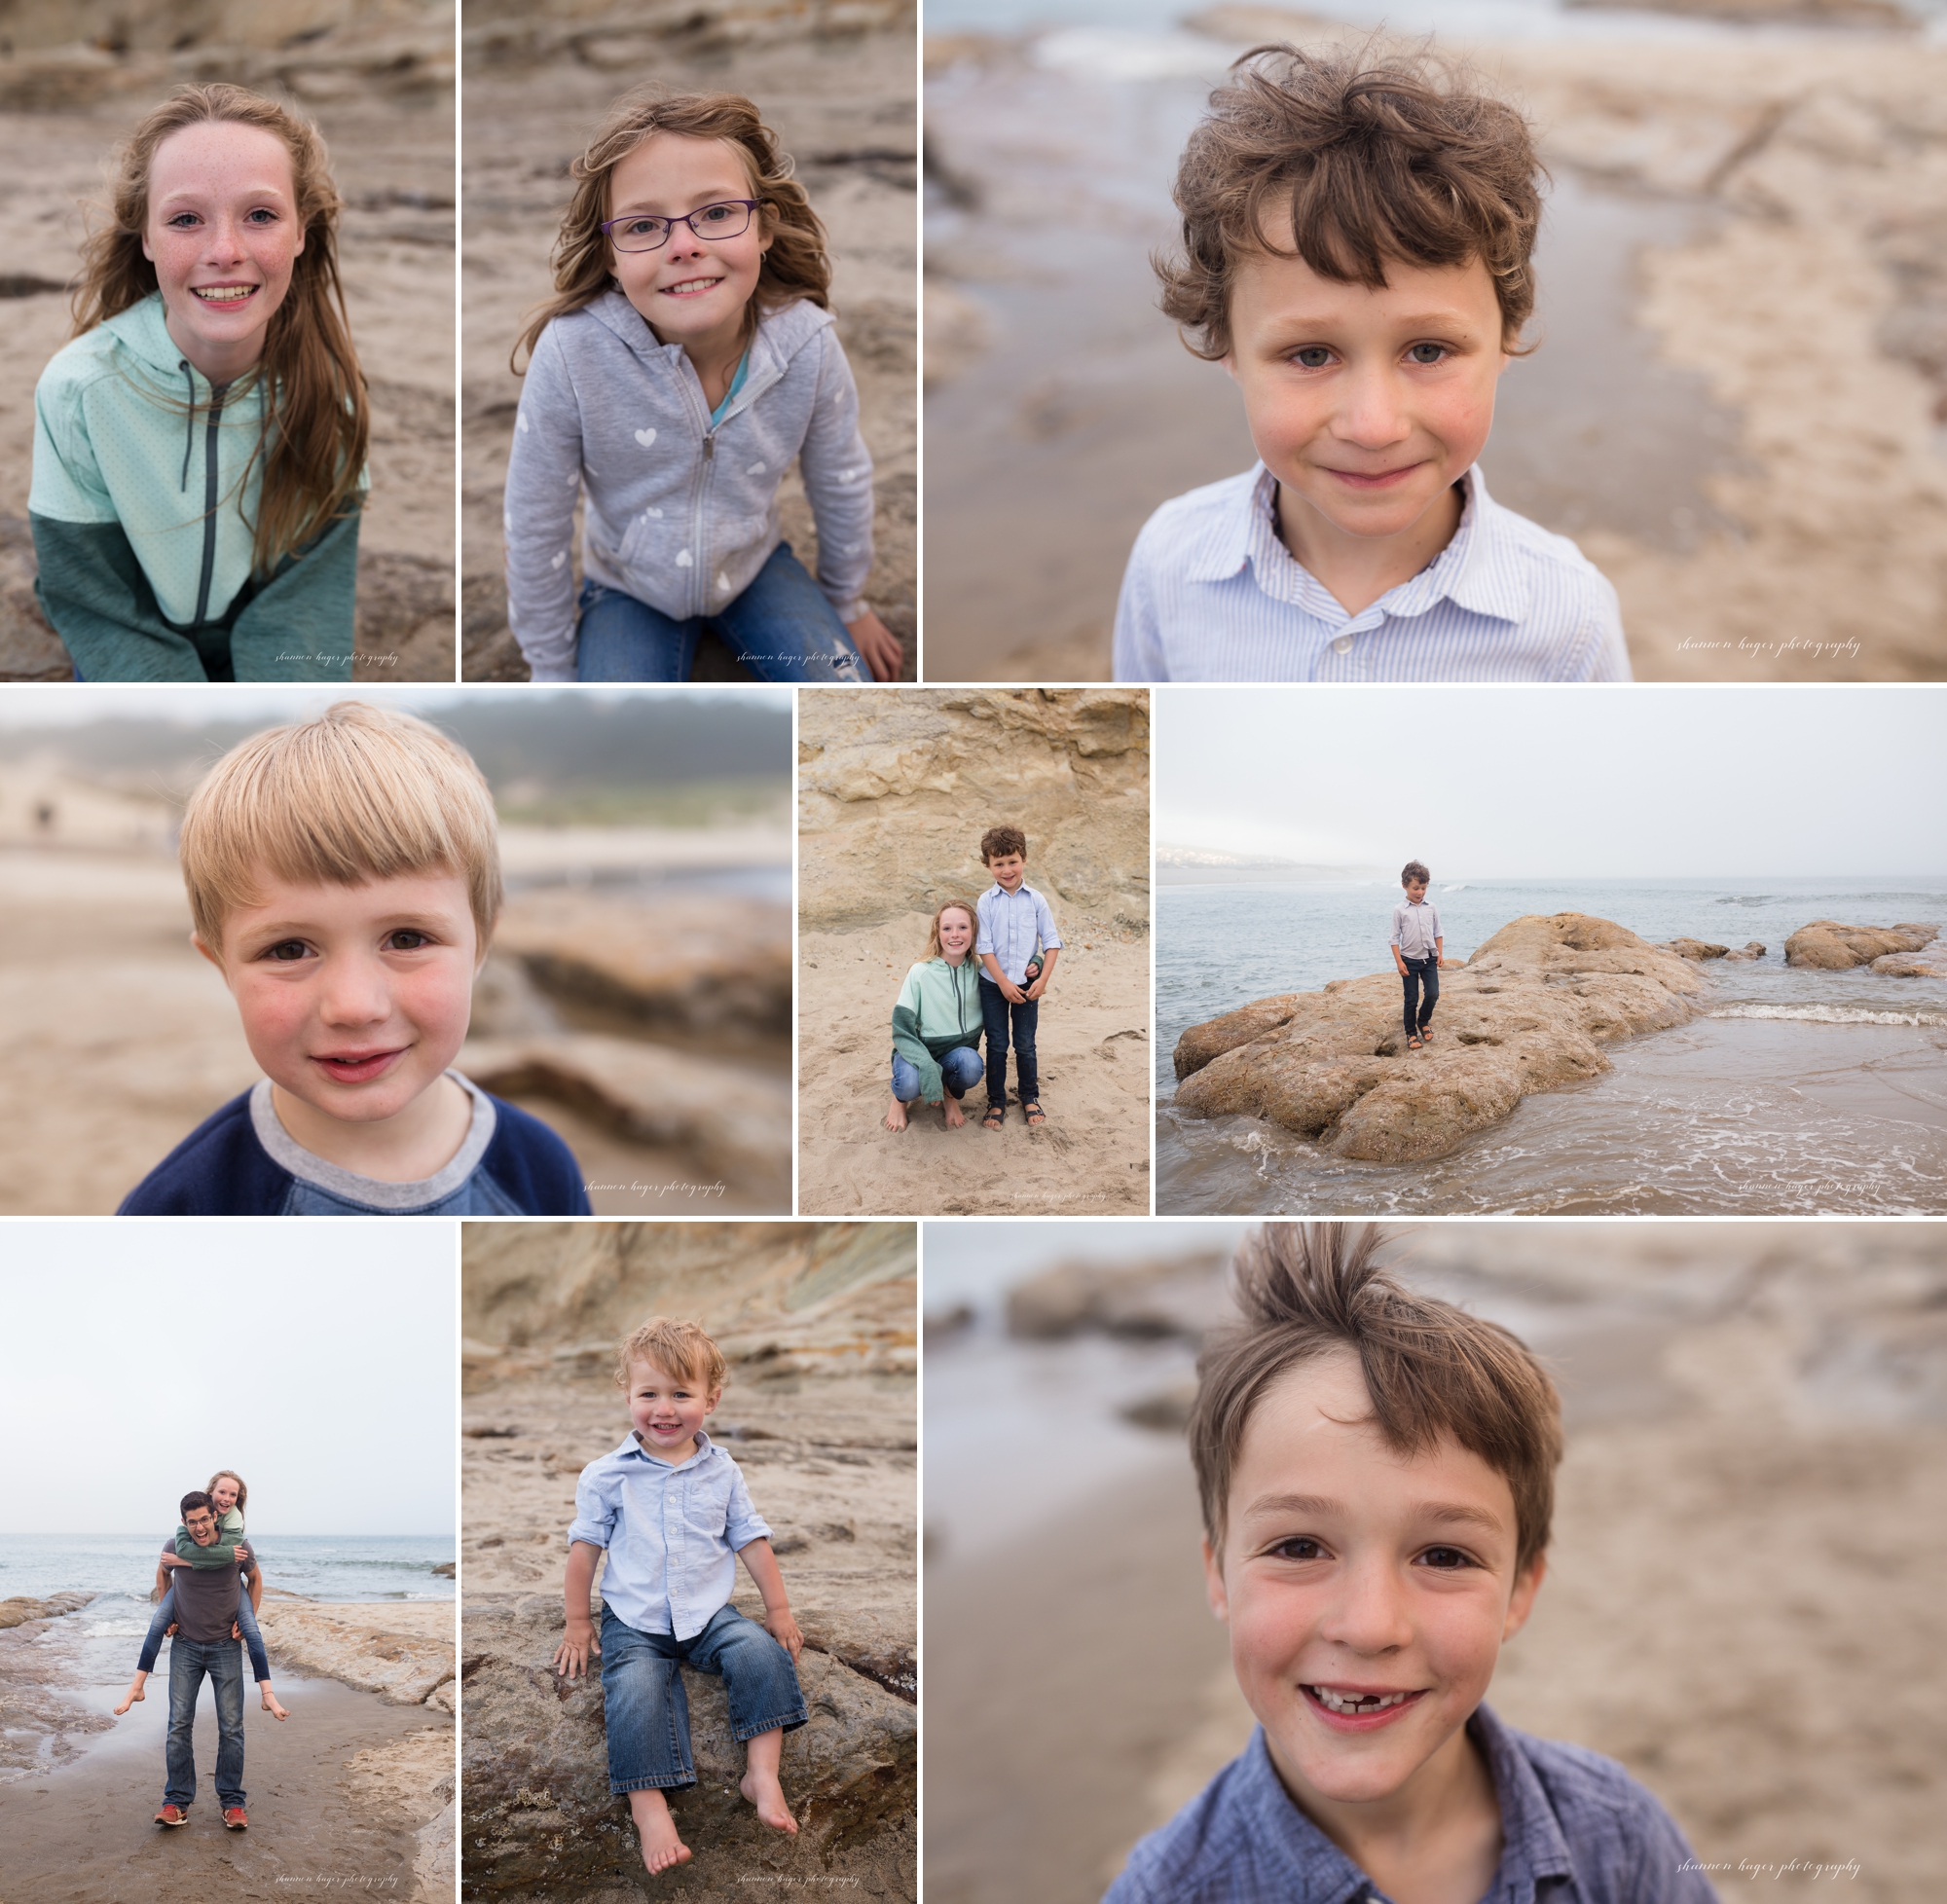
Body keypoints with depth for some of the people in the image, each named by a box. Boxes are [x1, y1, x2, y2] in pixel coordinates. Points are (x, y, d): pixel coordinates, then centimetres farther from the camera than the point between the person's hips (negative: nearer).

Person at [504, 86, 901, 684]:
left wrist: (847, 603, 13)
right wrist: (553, 673, -6)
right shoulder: (571, 354, -31)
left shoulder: (808, 345, -23)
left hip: (755, 566, 2)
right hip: (629, 585, -2)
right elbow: (535, 528, -17)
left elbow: (841, 483, -2)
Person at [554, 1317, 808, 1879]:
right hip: (634, 1622, -2)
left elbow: (751, 1539, 12)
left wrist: (779, 1610, 9)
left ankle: (762, 1774, -21)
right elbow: (585, 1546, 4)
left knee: (763, 1652, -24)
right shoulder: (606, 1475, -1)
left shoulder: (722, 1471, 6)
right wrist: (577, 1623, 4)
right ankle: (650, 1809, -32)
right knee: (636, 1690, -30)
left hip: (710, 1614, 2)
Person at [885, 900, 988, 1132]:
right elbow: (902, 1030, -15)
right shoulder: (920, 973, -15)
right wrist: (928, 1067, -31)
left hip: (958, 1052, 3)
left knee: (970, 1066, -33)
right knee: (910, 1083, -35)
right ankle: (900, 1097, 4)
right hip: (918, 1052, -2)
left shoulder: (978, 973, -4)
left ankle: (952, 1096, 3)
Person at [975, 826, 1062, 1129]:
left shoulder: (1035, 900, -3)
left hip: (1027, 982, 1)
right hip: (993, 983, -1)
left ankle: (1029, 1098, 25)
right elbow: (984, 946, -8)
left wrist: (1043, 980, -10)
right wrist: (1004, 983, -14)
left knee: (1025, 1045, 9)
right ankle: (996, 1102, 16)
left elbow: (1052, 942, 0)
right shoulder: (986, 902, -6)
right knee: (996, 1045, 6)